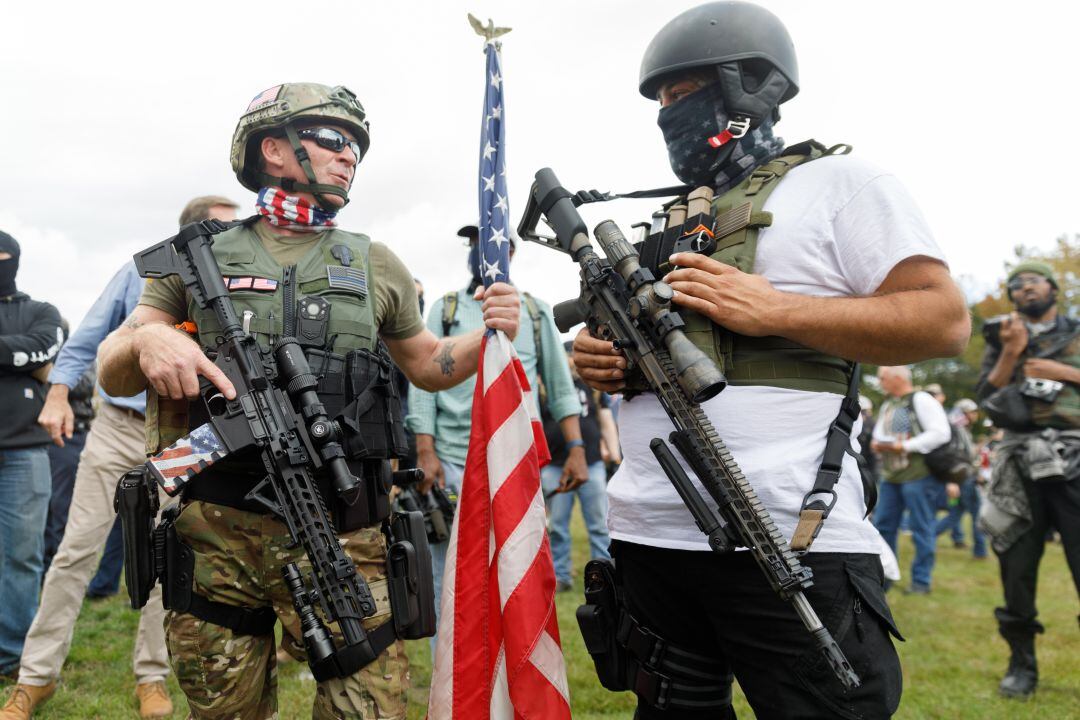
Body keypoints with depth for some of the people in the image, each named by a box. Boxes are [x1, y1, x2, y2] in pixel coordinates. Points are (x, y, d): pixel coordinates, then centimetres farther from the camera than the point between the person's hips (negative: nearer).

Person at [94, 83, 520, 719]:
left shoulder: (375, 265, 12)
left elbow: (428, 366, 21)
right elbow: (112, 375, 9)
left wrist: (486, 337, 0)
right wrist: (145, 339, -15)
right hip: (213, 531, 0)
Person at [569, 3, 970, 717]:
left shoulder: (838, 182, 2)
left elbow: (943, 320, -8)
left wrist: (773, 309, -15)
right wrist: (605, 361, 3)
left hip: (789, 541, -6)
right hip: (649, 529, 7)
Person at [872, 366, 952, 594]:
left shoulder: (921, 400, -10)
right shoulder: (887, 405, 16)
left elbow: (941, 433, -18)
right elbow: (879, 432, 23)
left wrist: (905, 446, -20)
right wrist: (877, 444, -2)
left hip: (918, 475, -8)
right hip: (892, 476, 8)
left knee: (921, 529, 0)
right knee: (882, 525, 9)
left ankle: (921, 581, 9)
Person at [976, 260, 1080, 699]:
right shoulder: (1002, 339, 16)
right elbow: (987, 400, 5)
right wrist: (1010, 353, -6)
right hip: (1021, 465, 1)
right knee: (1017, 568, 3)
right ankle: (1022, 665, 13)